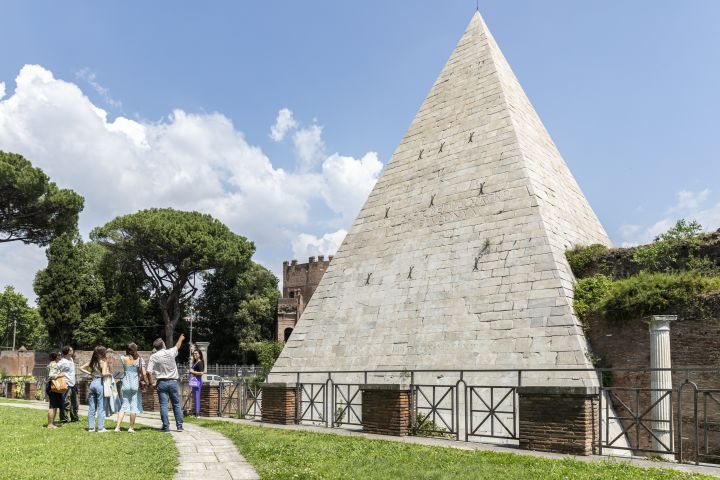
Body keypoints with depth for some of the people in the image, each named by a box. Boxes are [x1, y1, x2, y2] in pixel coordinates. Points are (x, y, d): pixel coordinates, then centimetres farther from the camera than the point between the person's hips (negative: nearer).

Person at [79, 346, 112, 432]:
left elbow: (81, 368, 15)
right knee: (101, 407, 0)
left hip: (93, 383, 6)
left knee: (91, 407, 10)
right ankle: (100, 428, 2)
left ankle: (91, 427, 14)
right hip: (100, 383, -6)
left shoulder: (92, 361, 10)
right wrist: (109, 374, -4)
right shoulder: (103, 362, -10)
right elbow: (103, 374, -23)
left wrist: (90, 373, 13)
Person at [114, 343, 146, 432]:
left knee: (123, 406, 9)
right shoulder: (139, 360, -5)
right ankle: (131, 428, 8)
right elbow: (144, 374, -7)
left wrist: (127, 352, 16)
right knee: (134, 406, 6)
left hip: (125, 384, 2)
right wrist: (142, 381, 8)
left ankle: (117, 427, 2)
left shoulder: (123, 358, -2)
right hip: (135, 385, -2)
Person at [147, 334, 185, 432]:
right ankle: (179, 426, 10)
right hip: (173, 382, 1)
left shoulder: (153, 357, -4)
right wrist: (181, 338, 41)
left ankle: (166, 426, -1)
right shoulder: (170, 352, -2)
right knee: (176, 404, 8)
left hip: (161, 382, -1)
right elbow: (177, 345, 20)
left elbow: (148, 372, -9)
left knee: (163, 405, 1)